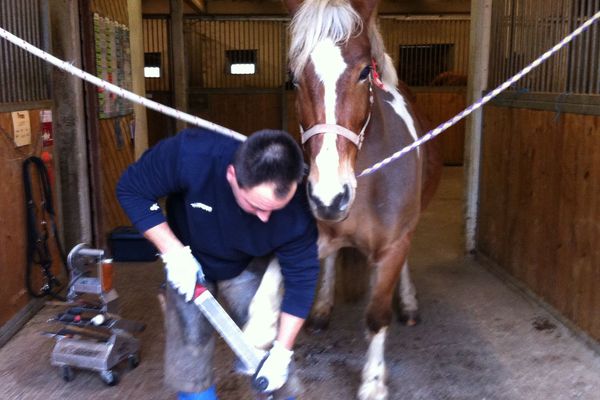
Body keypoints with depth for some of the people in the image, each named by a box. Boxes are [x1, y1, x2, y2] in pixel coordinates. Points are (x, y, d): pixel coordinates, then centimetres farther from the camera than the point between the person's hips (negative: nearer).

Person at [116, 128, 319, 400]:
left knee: (266, 343, -1)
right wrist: (173, 253, -29)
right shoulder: (190, 155, -39)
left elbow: (301, 278, -22)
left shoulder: (297, 209, -35)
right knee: (190, 342, 0)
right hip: (188, 262, 0)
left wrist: (282, 352, -21)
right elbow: (130, 190, -23)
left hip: (248, 267, 0)